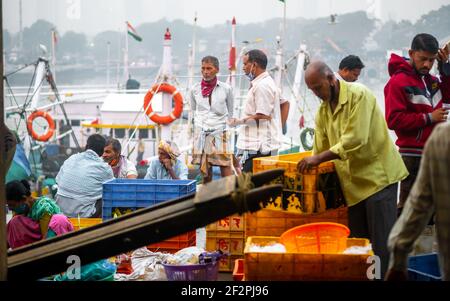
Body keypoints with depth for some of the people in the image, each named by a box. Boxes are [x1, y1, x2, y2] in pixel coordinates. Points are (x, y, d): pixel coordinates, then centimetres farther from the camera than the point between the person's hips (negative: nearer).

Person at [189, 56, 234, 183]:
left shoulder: (226, 89, 1)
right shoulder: (195, 90, 6)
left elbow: (230, 112, 12)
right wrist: (198, 126, 13)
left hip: (220, 134, -2)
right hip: (201, 134, 2)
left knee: (226, 170, -9)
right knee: (205, 173, 4)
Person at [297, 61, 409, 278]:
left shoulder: (359, 95, -14)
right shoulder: (323, 110, 10)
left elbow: (356, 139, -22)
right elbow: (321, 147, 12)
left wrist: (319, 158, -22)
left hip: (377, 176, -8)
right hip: (353, 183, 8)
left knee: (381, 242, -8)